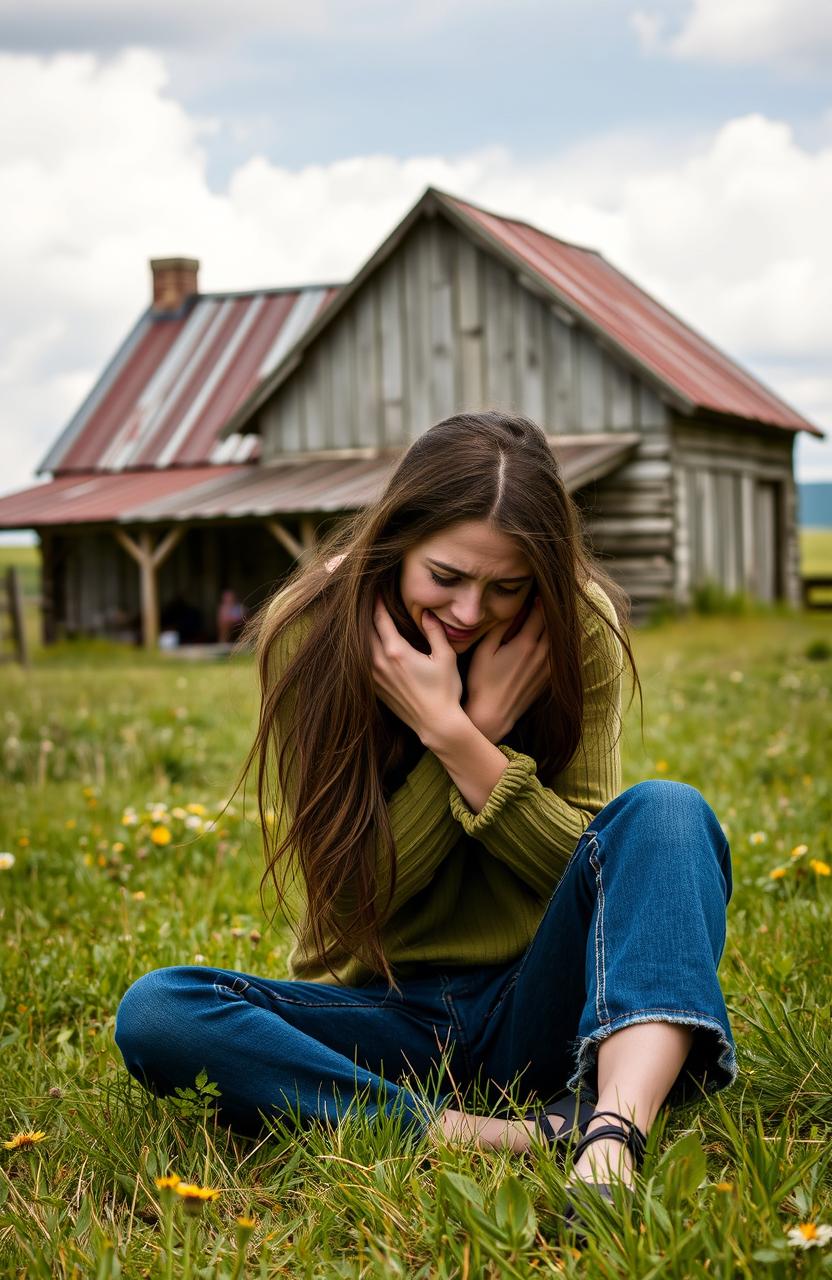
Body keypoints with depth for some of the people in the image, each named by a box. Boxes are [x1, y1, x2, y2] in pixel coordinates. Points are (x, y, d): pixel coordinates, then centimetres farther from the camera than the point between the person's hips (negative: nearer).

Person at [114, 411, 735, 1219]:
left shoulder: (578, 628, -6)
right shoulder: (310, 633, -9)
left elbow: (591, 863, -5)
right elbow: (344, 903, -10)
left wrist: (459, 739, -20)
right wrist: (477, 725, -20)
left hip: (536, 1010, 0)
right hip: (387, 1016, 0)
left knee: (665, 811, -26)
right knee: (155, 1012, -27)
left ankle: (614, 1132, -47)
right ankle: (510, 1137, -37)